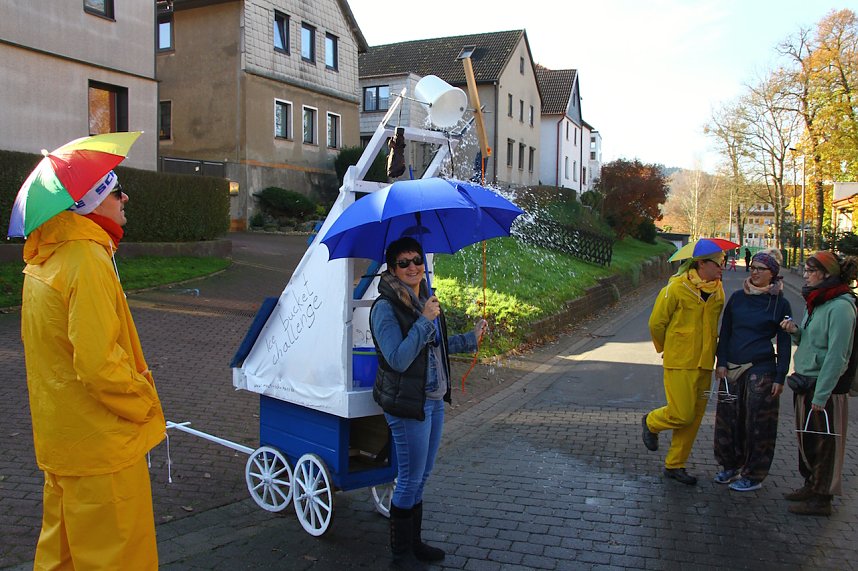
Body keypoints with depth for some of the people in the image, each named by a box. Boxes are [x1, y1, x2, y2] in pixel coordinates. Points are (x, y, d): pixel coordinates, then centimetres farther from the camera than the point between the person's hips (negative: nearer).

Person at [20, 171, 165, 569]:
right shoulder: (88, 260, -22)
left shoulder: (43, 262, 9)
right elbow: (99, 364, -28)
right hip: (101, 441, -9)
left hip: (60, 439, 9)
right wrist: (145, 402, -12)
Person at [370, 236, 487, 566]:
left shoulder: (425, 300, 8)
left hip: (434, 400, 8)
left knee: (422, 476, 18)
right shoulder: (385, 309, -17)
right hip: (407, 404, -8)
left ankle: (414, 541, 34)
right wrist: (425, 321, -27)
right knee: (410, 479, 3)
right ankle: (401, 551, 22)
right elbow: (399, 359, -27)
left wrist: (471, 338, 22)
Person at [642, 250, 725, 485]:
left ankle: (675, 465, 22)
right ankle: (651, 422, 23)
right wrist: (667, 349, 7)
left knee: (694, 418, 9)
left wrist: (709, 350, 17)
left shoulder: (717, 291, 7)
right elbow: (656, 323, -5)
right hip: (679, 363, -6)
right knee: (682, 415, -9)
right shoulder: (676, 288, -12)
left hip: (704, 364, 6)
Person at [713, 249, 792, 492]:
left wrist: (780, 377, -4)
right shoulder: (738, 297, 7)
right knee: (728, 418, 8)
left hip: (761, 371, -4)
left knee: (757, 424, 2)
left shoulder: (780, 304, -2)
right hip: (732, 369, 4)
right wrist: (721, 362, 2)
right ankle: (730, 465, 26)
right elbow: (725, 332, 11)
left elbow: (784, 343, 0)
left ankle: (753, 475, 15)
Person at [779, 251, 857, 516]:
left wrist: (820, 396, -22)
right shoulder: (817, 302, 11)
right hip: (806, 383, 9)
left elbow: (836, 356, -22)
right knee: (806, 439, 18)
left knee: (823, 444, 3)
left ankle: (822, 498, 14)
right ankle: (810, 486, 32)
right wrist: (795, 331, -3)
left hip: (825, 387, -9)